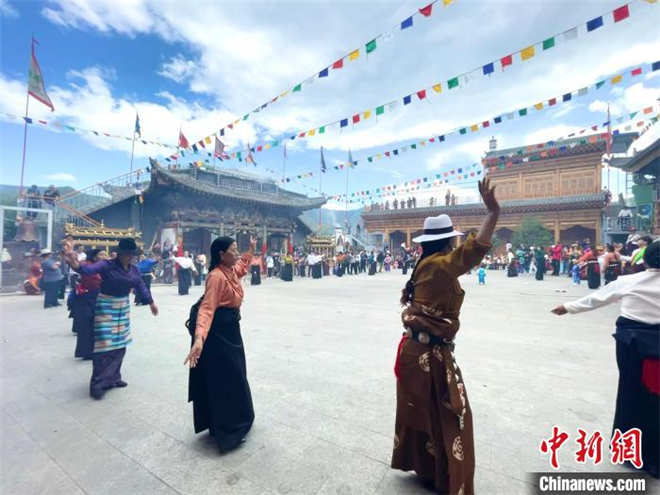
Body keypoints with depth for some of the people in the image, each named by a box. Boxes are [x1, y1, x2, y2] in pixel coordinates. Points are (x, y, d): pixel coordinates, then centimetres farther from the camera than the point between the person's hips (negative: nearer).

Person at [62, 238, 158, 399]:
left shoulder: (134, 269, 0)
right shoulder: (107, 265, -17)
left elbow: (141, 286, 6)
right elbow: (89, 269, -34)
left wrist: (151, 302, 5)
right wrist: (74, 264, -54)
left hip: (123, 308, 6)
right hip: (106, 308, -6)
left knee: (120, 345, 14)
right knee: (104, 345, -5)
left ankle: (113, 377, 29)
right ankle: (98, 384, 9)